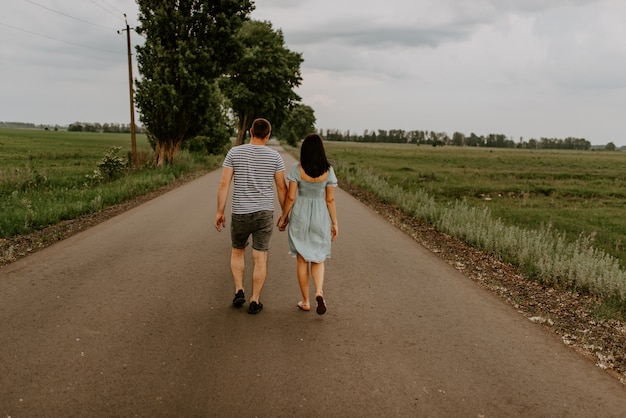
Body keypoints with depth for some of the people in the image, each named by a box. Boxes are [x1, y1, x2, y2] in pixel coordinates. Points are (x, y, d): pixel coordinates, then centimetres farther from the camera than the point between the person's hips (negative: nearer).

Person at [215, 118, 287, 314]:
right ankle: (254, 302, 10)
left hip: (240, 214, 0)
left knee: (237, 252, 22)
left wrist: (219, 212, 0)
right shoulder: (274, 156, -3)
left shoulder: (234, 152, -4)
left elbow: (224, 184, -7)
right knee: (260, 259, 8)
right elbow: (282, 188, -1)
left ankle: (239, 291, 11)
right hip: (264, 213, 0)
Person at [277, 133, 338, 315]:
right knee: (318, 259, 14)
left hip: (300, 216, -1)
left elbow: (290, 196, -9)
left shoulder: (297, 168, -10)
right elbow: (330, 200, -5)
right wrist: (334, 223, 4)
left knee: (302, 259, 12)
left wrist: (283, 216, 5)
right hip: (320, 217, 1)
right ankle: (319, 292, -11)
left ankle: (305, 301, 17)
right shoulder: (328, 170, -7)